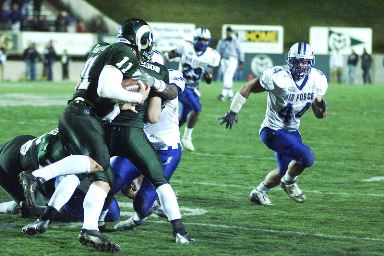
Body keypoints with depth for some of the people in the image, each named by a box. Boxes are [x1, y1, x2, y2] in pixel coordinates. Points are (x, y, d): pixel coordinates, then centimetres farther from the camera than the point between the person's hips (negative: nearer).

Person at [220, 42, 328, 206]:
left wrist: (322, 107, -21)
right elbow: (249, 88, -10)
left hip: (292, 131, 7)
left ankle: (259, 192, 43)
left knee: (283, 170, 18)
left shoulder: (316, 80, -6)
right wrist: (233, 111, -8)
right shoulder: (278, 77, -23)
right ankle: (289, 183, 9)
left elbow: (319, 115, 2)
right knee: (307, 158, -20)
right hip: (273, 131, -7)